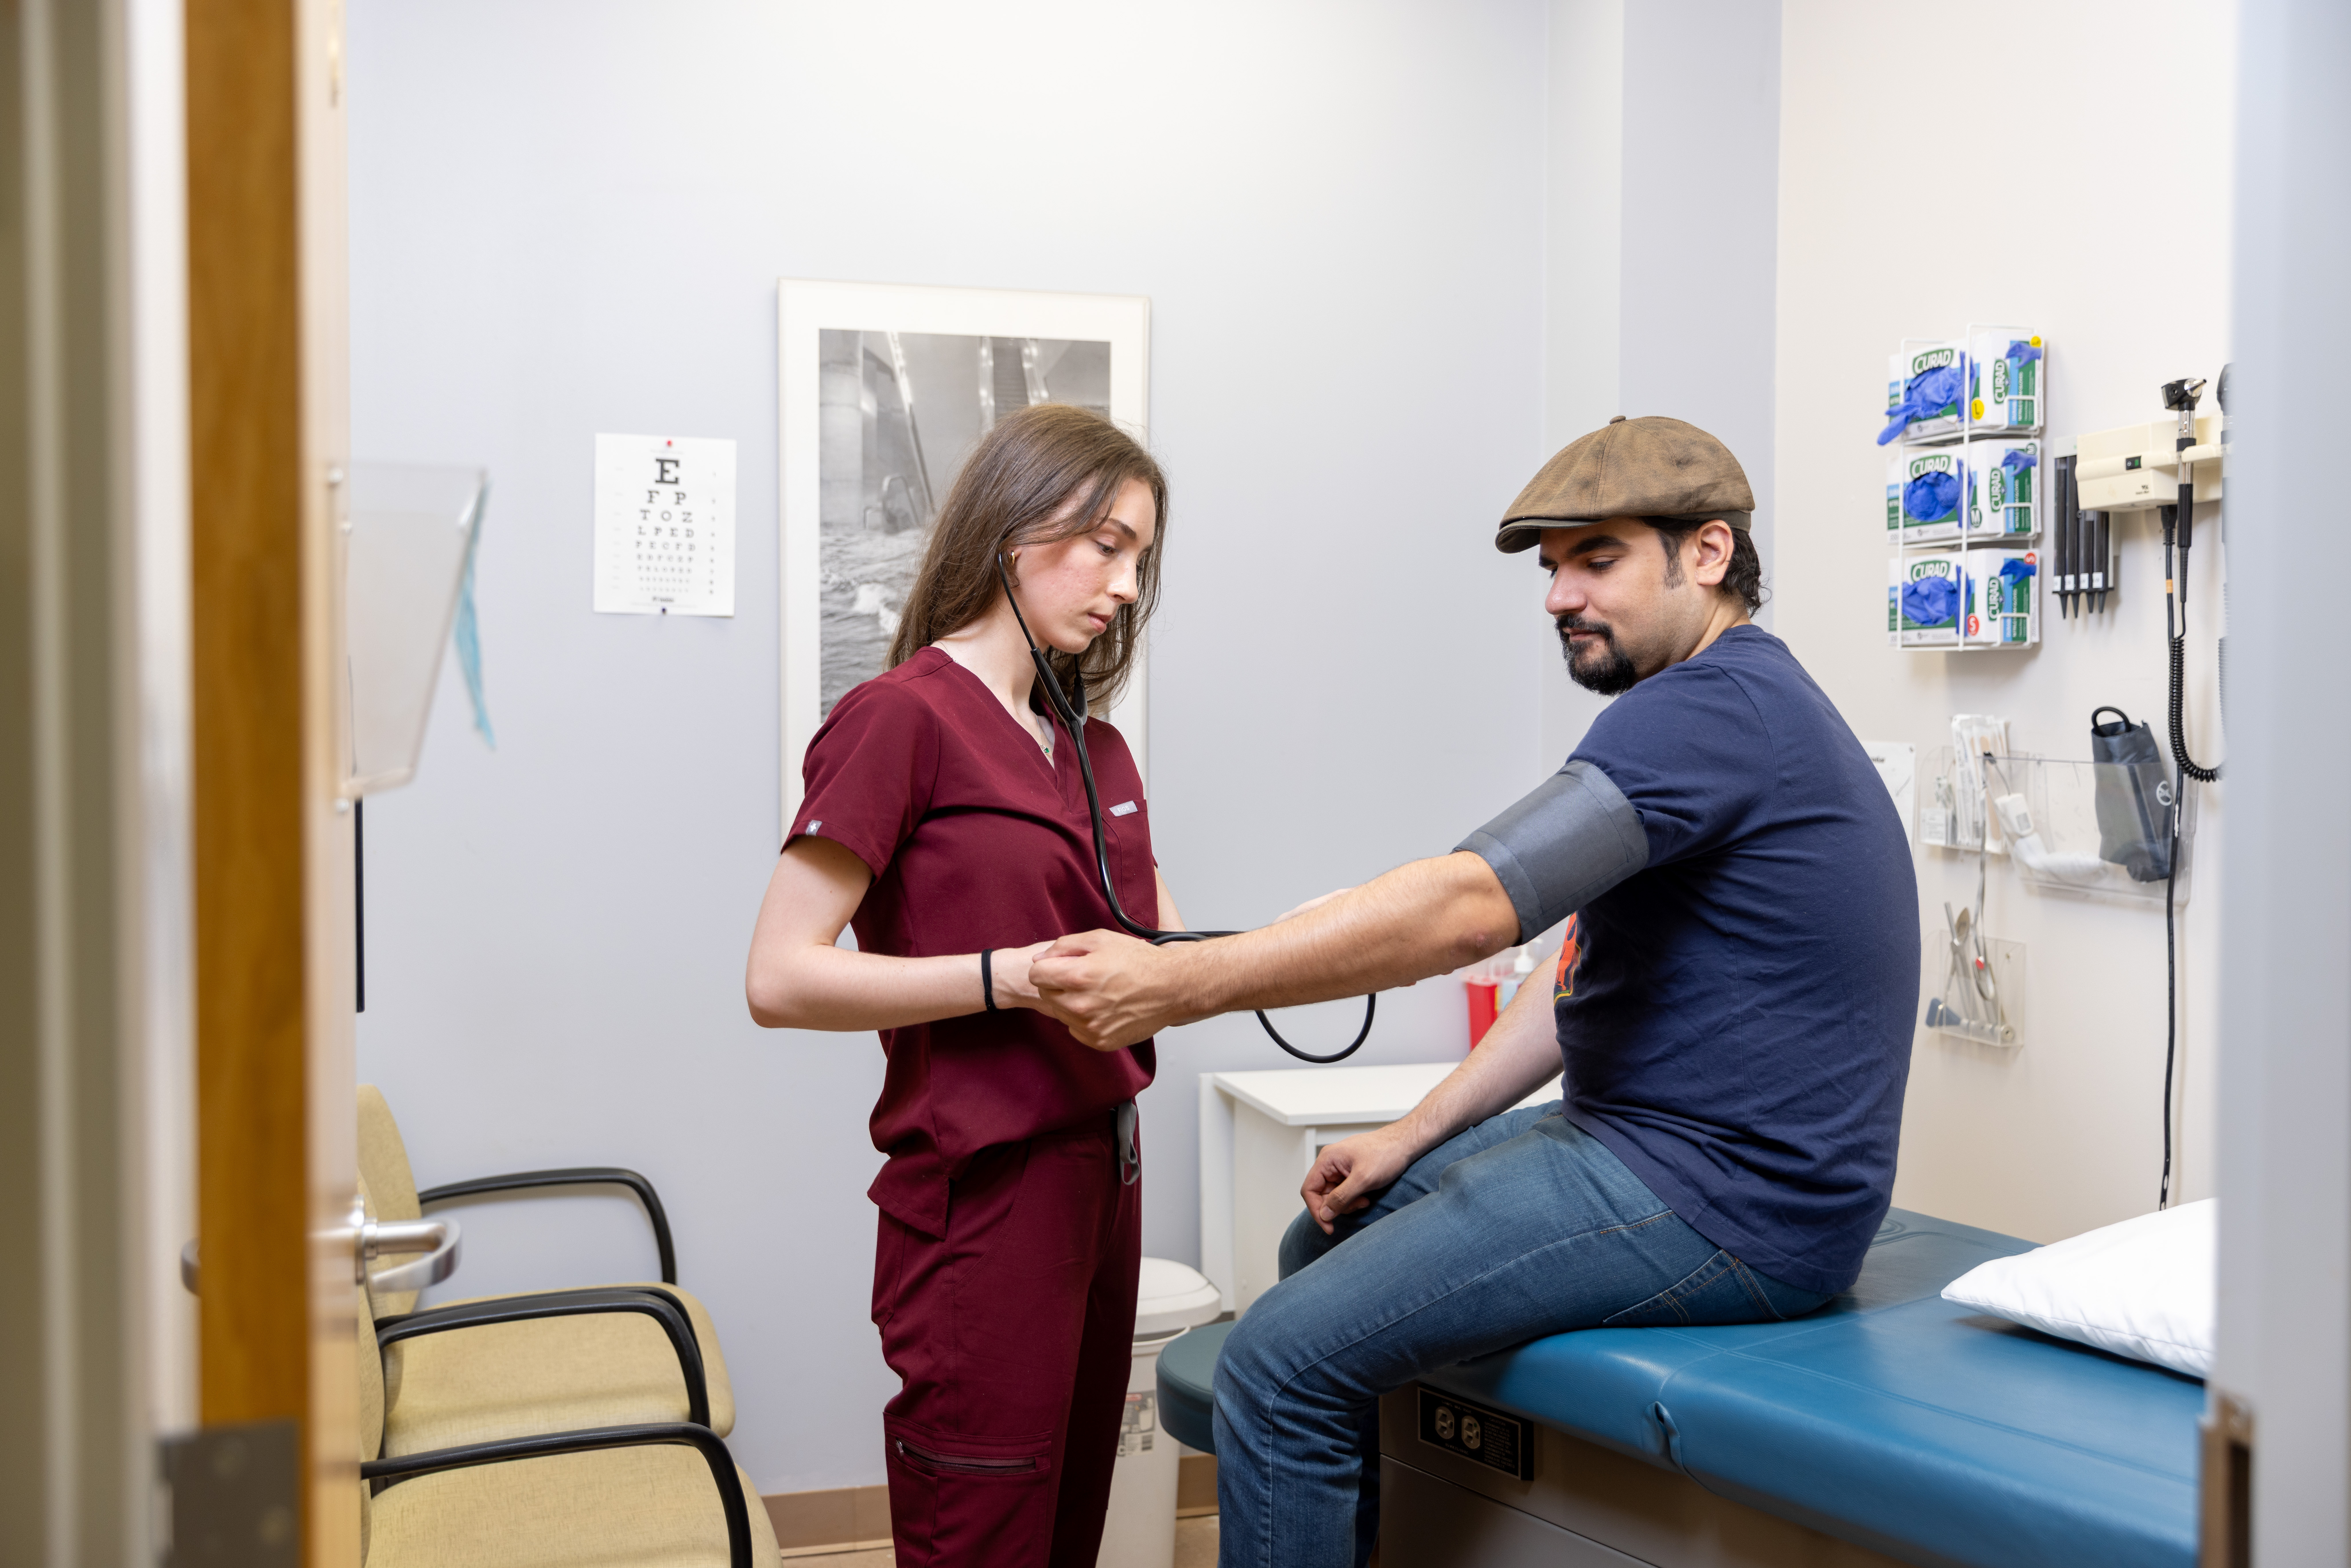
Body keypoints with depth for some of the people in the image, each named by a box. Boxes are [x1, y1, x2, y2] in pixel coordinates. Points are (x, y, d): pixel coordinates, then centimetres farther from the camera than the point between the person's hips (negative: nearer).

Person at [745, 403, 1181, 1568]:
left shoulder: (1094, 745, 13)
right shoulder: (902, 717, -10)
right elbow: (782, 979, -16)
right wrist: (1012, 980, -22)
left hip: (1101, 1172, 8)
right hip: (984, 1198, -7)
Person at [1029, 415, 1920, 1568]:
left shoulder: (1717, 705, -18)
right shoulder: (1736, 703, 18)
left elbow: (1468, 906, -28)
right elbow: (1580, 983, 18)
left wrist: (1178, 984, -27)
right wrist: (1408, 1140, 11)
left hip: (1721, 1203, -11)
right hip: (1644, 1137, 11)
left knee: (1284, 1359, -14)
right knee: (1326, 1242, 19)